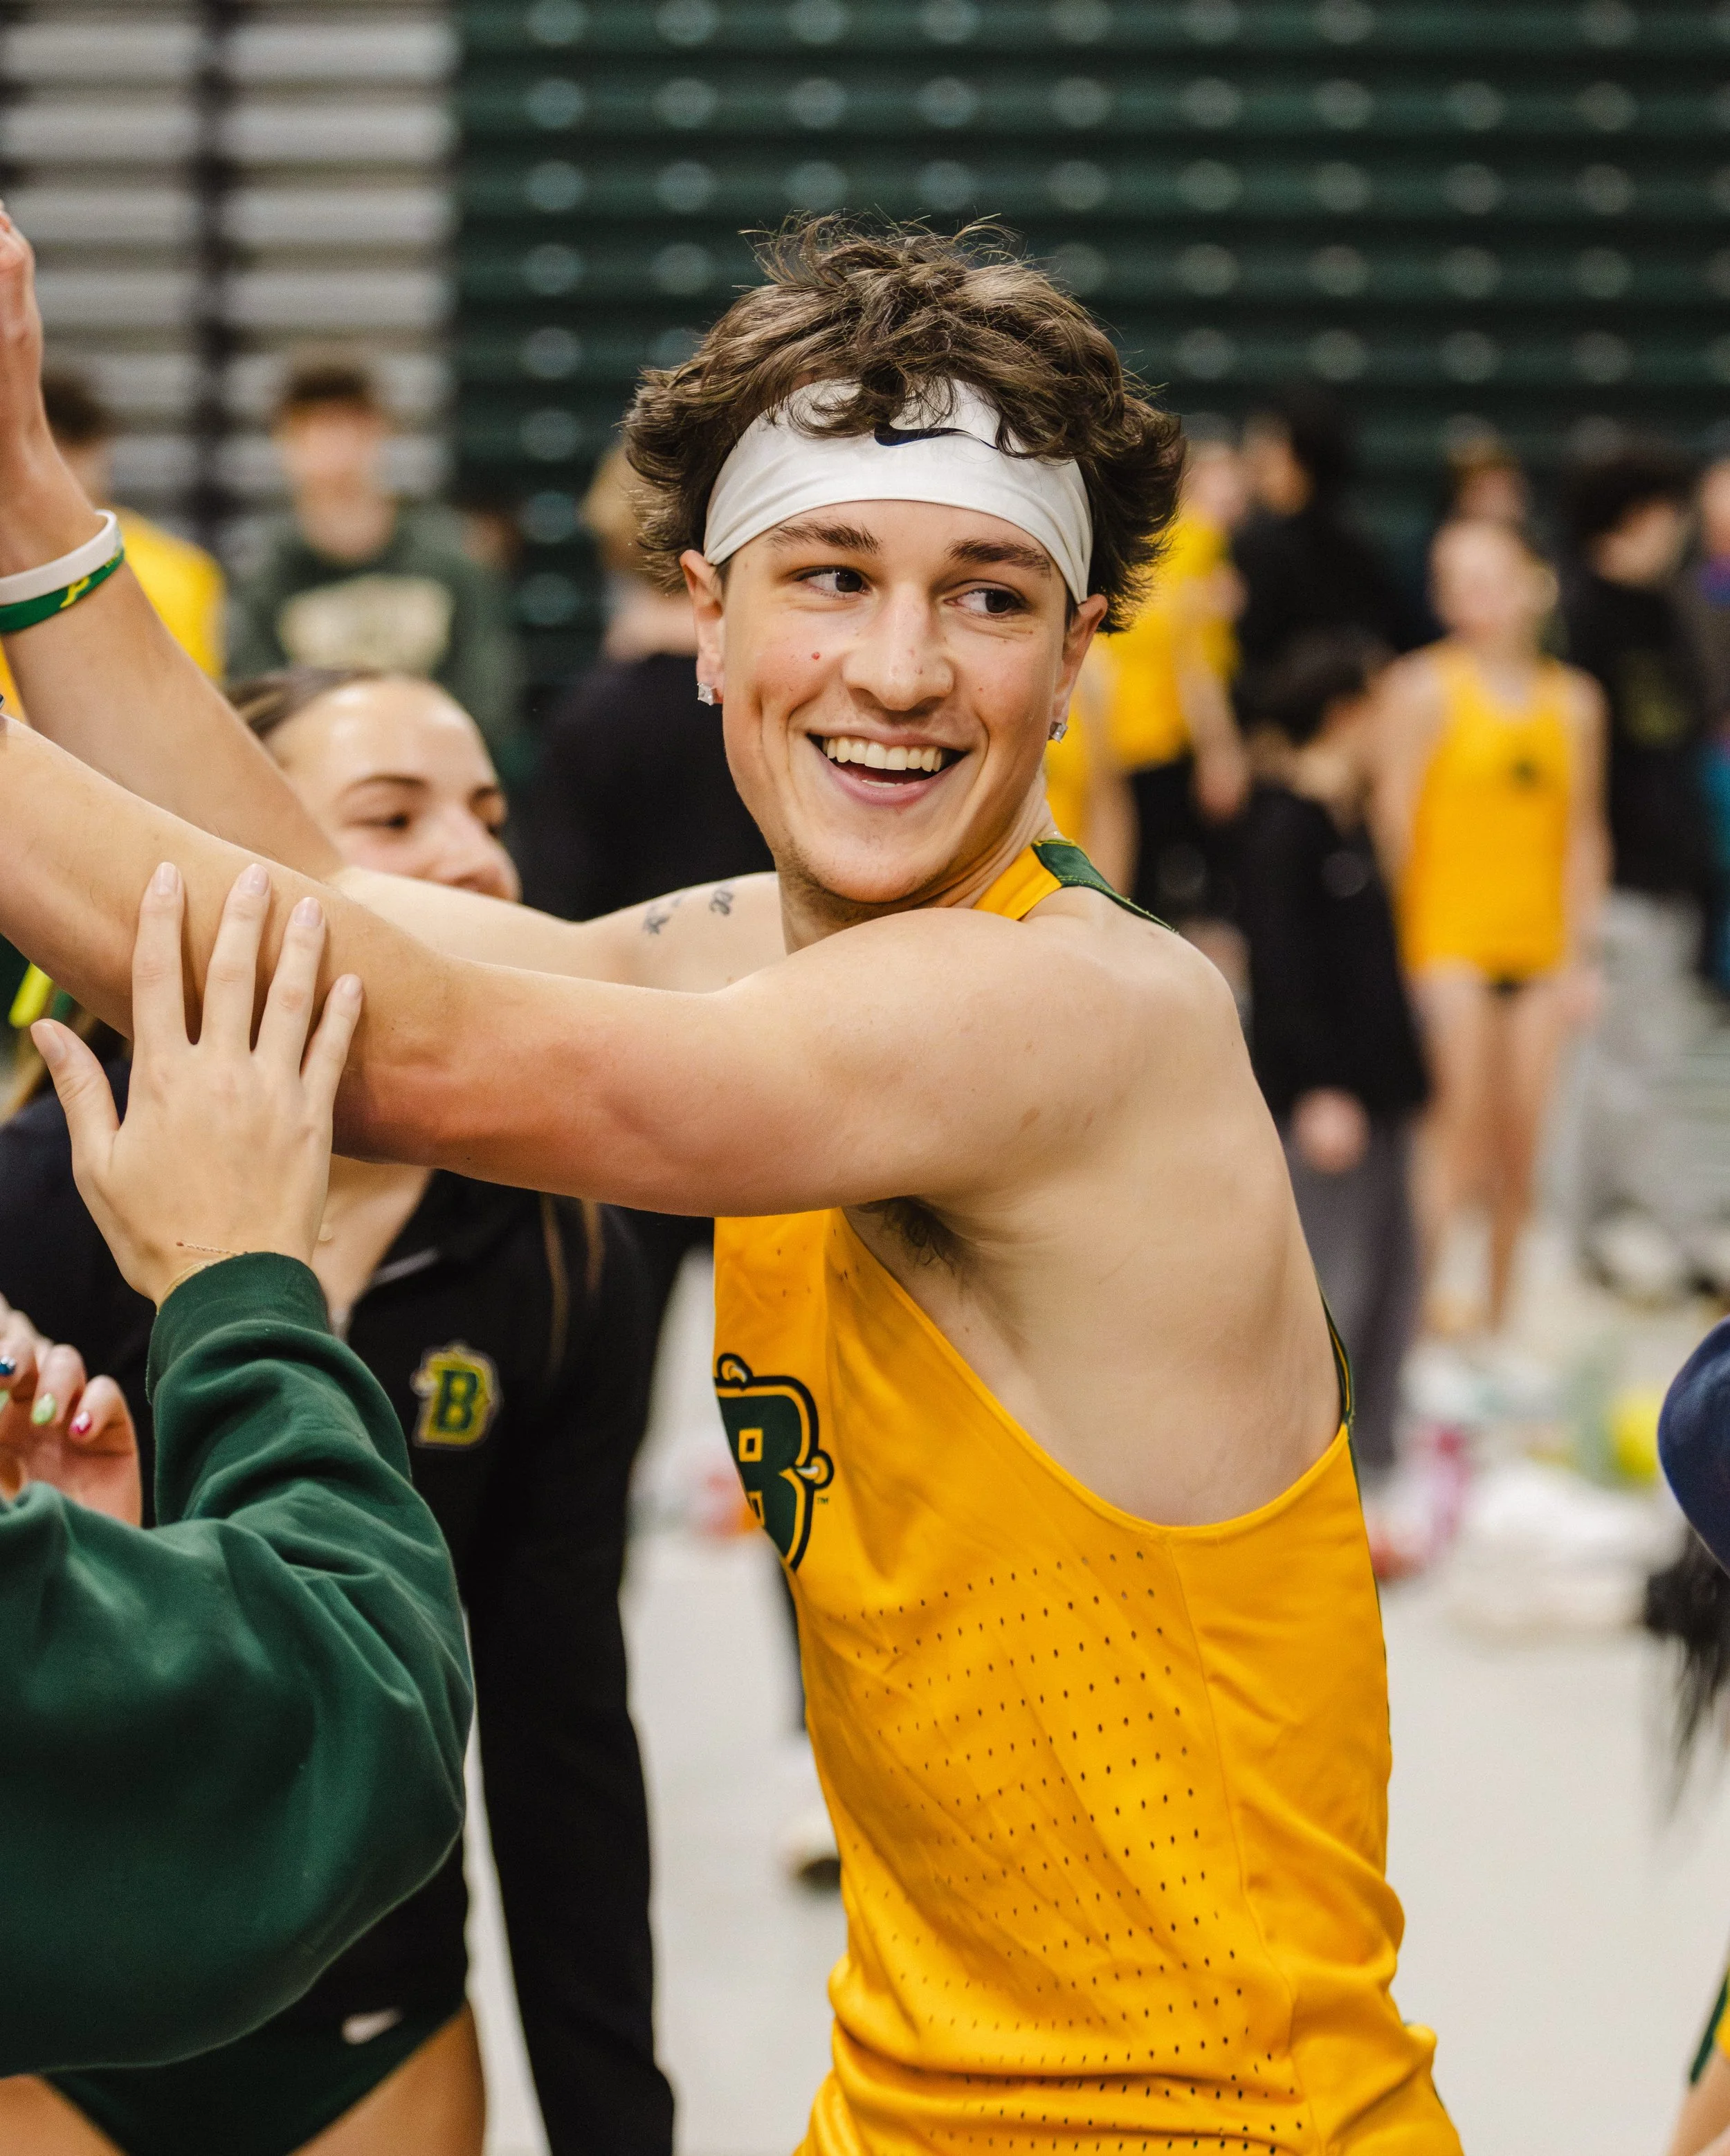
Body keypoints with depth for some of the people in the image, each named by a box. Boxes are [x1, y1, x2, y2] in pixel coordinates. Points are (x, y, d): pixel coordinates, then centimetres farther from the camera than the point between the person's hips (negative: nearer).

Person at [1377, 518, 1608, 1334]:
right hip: (1446, 934, -4)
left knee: (1521, 1143, 5)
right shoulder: (1424, 687, -4)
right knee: (1462, 1118, -13)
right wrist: (1392, 945, -10)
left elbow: (1582, 833, 14)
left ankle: (1497, 1322, 18)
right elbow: (1394, 821, -6)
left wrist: (1580, 952, 11)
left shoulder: (1574, 700, 9)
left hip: (1539, 944, 4)